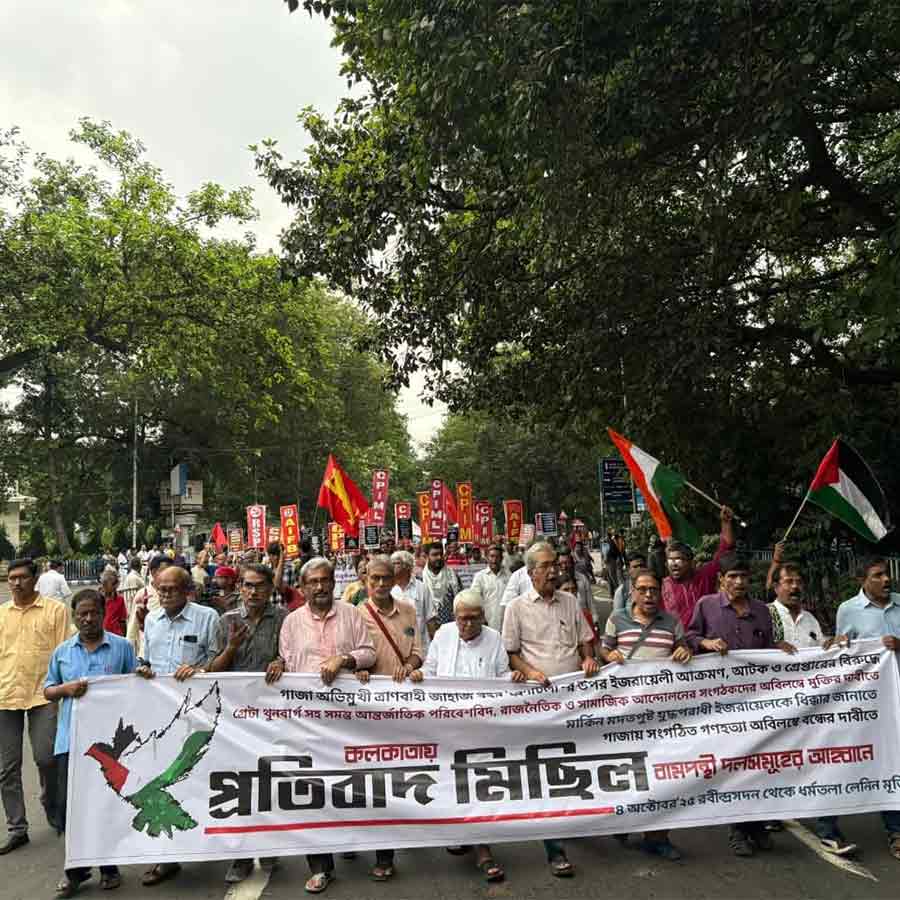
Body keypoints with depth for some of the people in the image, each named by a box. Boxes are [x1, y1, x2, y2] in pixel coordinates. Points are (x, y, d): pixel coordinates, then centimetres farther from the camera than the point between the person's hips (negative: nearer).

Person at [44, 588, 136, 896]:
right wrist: (66, 689, -9)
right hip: (71, 738, 2)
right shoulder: (62, 651, 8)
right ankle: (75, 868, 23)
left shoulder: (122, 646, 1)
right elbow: (47, 690, 11)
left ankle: (109, 866, 25)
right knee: (68, 804, 3)